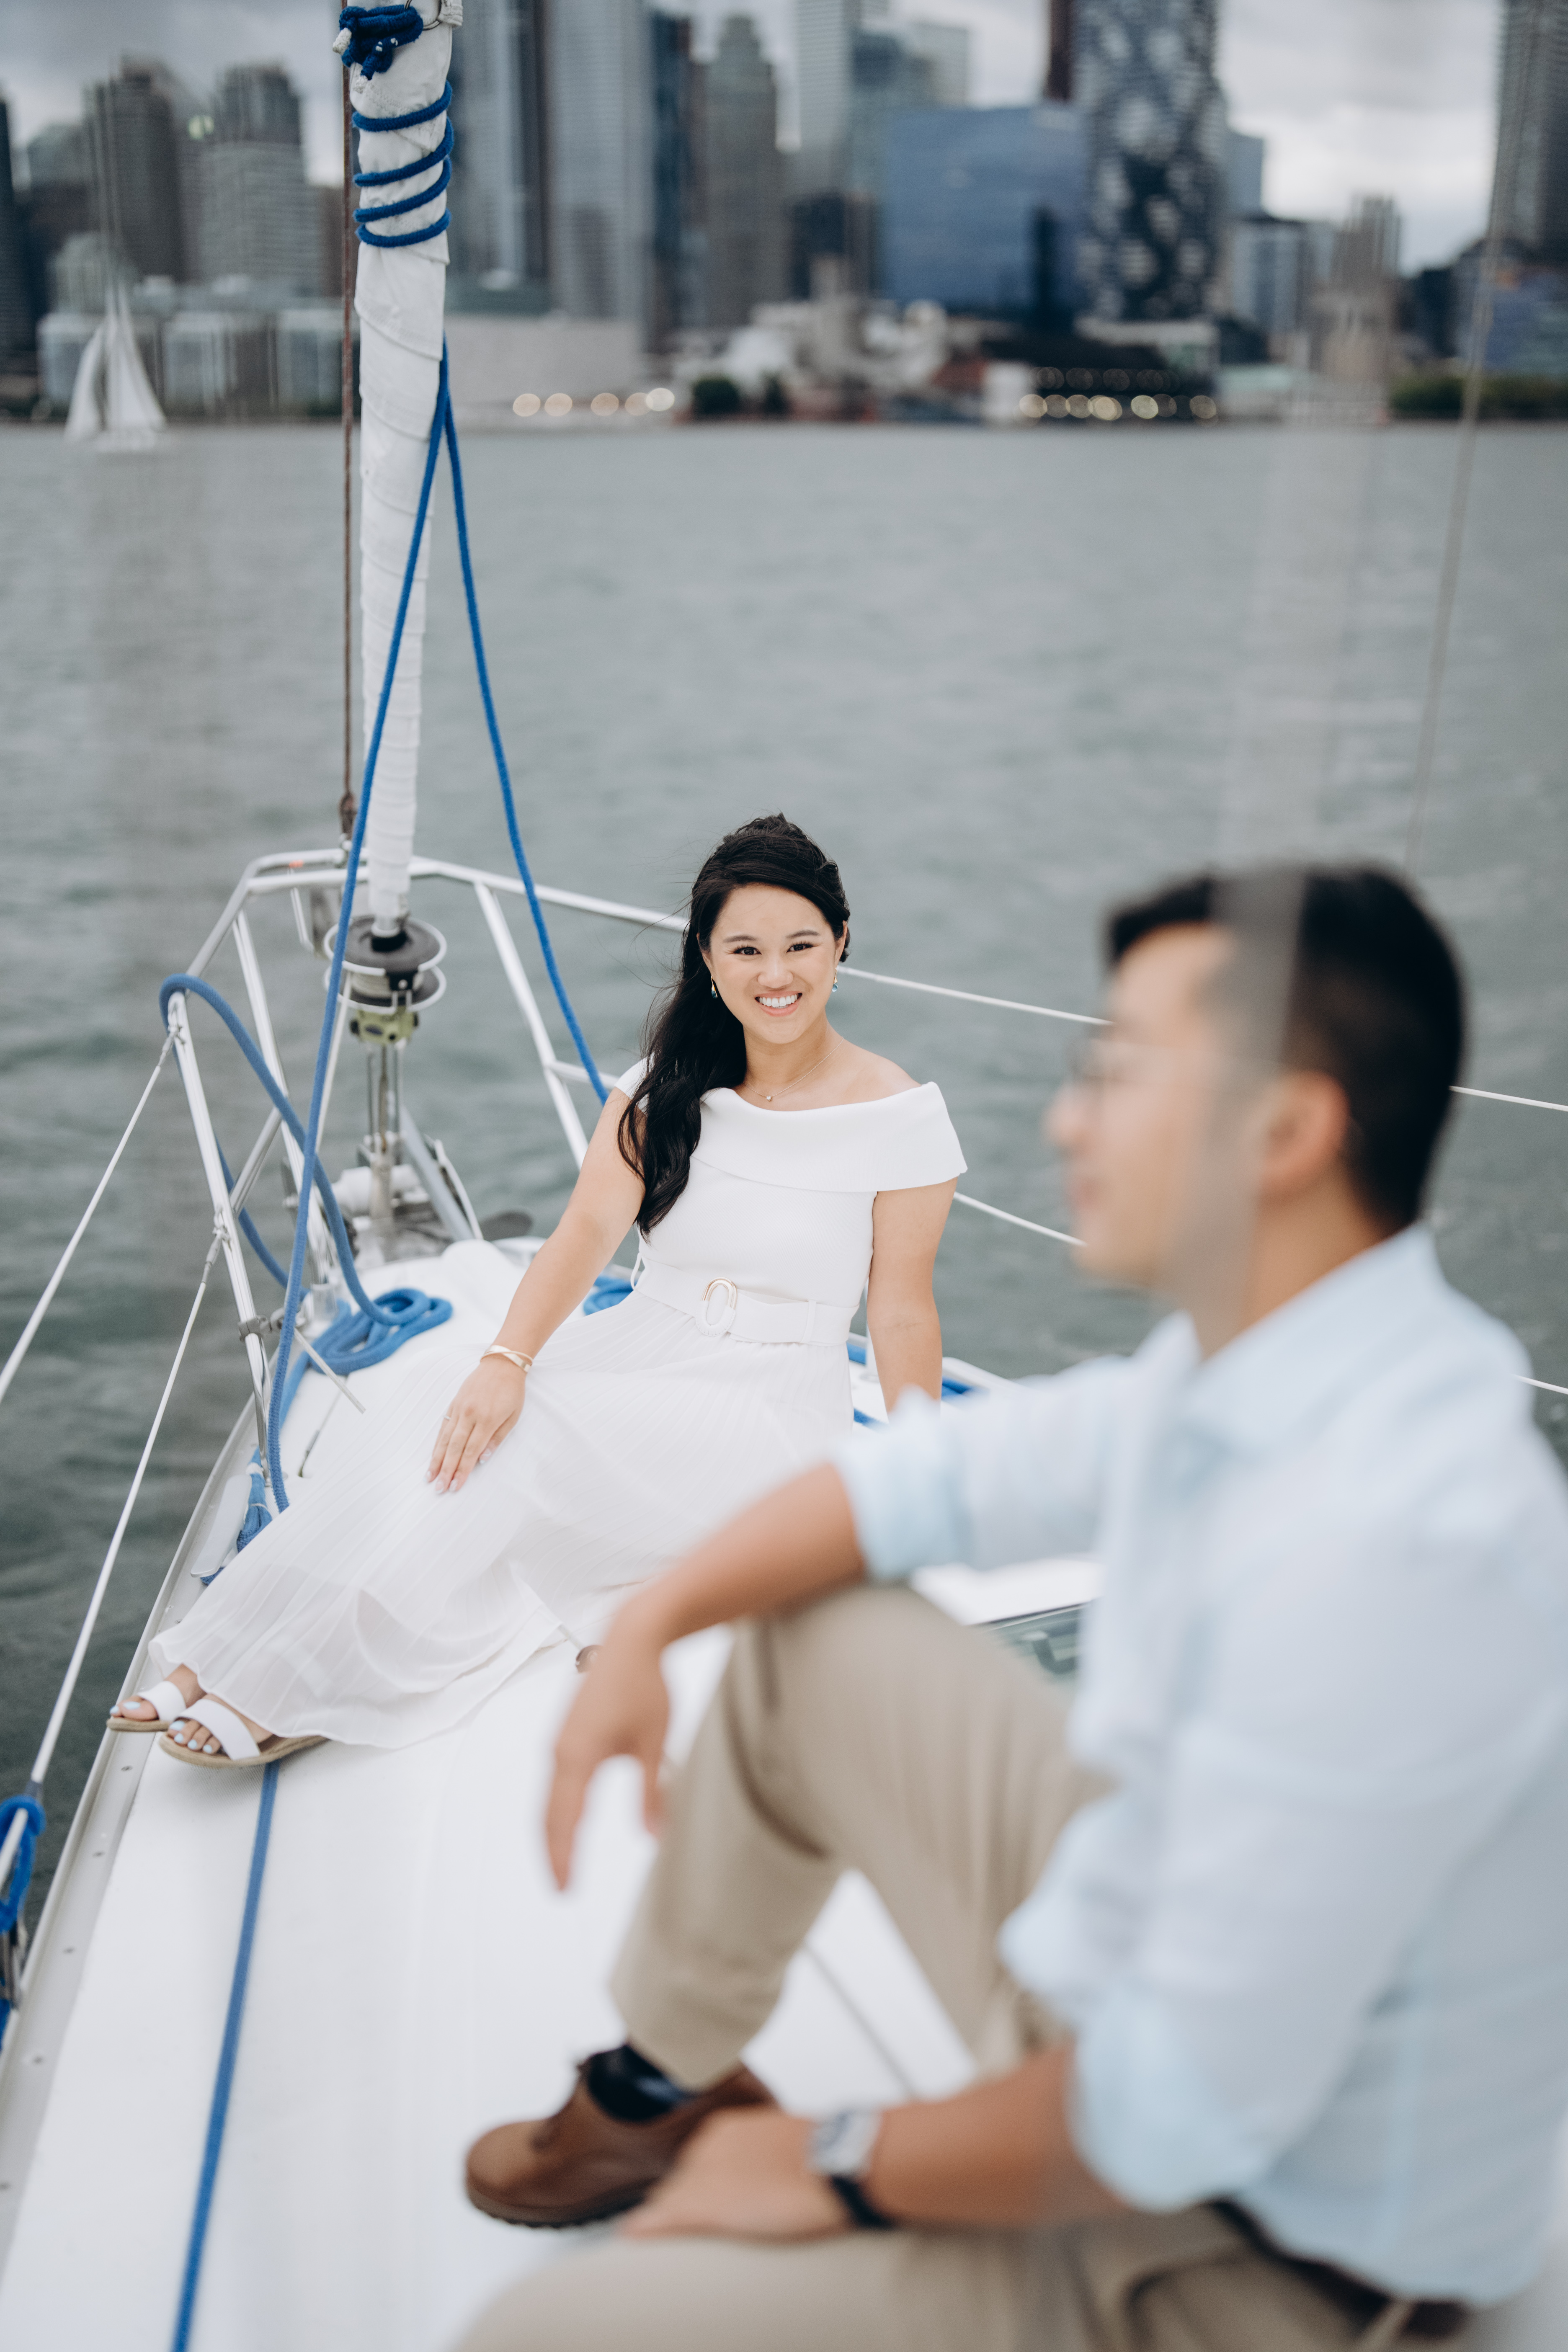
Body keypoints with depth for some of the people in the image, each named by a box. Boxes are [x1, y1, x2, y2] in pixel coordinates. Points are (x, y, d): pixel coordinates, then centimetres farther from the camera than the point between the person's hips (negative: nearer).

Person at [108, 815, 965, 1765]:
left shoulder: (900, 1115, -6)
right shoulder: (668, 1083, 5)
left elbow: (902, 1311, -3)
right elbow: (590, 1226, -8)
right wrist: (506, 1360, -24)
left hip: (772, 1408, -4)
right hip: (632, 1352, 4)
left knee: (522, 1441, -30)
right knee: (446, 1385, -26)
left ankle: (289, 1692, -23)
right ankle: (234, 1661, -28)